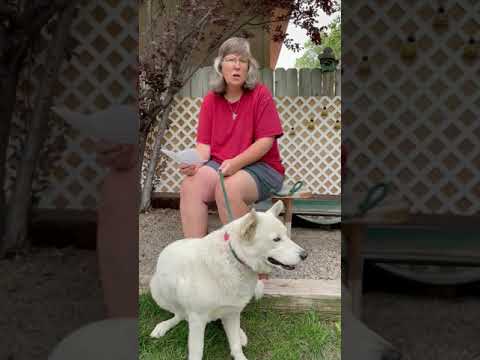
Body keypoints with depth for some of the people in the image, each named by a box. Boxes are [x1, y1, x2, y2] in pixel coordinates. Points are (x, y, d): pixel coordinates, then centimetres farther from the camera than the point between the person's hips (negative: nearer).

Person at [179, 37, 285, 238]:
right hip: (219, 165, 4)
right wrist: (195, 162, -16)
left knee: (229, 188, -33)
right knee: (190, 185, -24)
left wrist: (236, 162, -22)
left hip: (260, 166, -3)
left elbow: (266, 141, -10)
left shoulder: (260, 94, -3)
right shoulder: (210, 100, 9)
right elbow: (204, 143, 5)